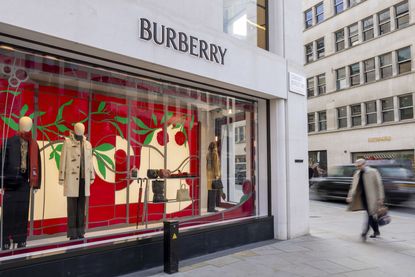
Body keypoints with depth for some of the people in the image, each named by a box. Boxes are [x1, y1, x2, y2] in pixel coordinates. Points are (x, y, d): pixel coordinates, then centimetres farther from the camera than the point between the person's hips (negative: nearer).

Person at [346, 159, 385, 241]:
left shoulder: (373, 172, -7)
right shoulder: (357, 174, 9)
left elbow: (379, 185, -7)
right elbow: (354, 186, 9)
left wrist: (380, 198, -11)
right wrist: (350, 196, -2)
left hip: (371, 198, -6)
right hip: (363, 198, 6)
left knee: (370, 215, -7)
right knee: (370, 215, 13)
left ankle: (364, 233, -6)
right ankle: (376, 231, 28)